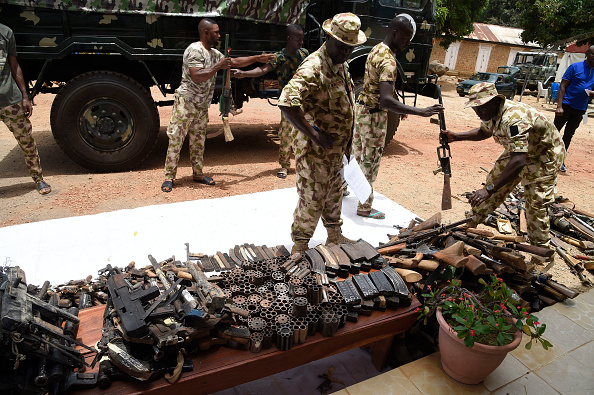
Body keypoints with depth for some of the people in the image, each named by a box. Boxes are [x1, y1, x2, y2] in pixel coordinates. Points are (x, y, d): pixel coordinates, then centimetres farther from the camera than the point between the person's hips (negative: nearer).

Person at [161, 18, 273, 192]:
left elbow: (234, 62, 22)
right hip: (185, 103, -8)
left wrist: (257, 58, 21)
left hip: (202, 106, 9)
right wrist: (218, 66, -23)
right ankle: (169, 177, 5)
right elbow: (197, 77, -25)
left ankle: (197, 174, 24)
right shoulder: (194, 50, -14)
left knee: (198, 142, 14)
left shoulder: (214, 53, 14)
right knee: (175, 140, -3)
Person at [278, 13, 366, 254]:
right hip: (314, 151, -9)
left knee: (334, 193, 21)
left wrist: (346, 144, 18)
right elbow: (286, 102, -36)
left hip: (336, 149, 9)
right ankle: (300, 246, 20)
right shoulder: (313, 68, -22)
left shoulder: (341, 66, 9)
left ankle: (335, 236, 41)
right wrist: (314, 135, -31)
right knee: (312, 199, 1)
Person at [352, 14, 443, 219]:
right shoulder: (388, 61, -24)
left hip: (361, 107, 9)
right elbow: (385, 101, -36)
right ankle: (364, 208, 14)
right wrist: (421, 112, -39)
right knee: (370, 161, 1)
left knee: (356, 152, 22)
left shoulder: (377, 49, 7)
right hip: (373, 114, -9)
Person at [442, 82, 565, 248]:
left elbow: (518, 162, -48)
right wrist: (455, 137, -3)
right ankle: (471, 222, 24)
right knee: (494, 181, 9)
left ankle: (540, 249, 8)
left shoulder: (514, 119, -40)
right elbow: (483, 132, 12)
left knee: (536, 205, -8)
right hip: (518, 151, 8)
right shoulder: (491, 113, -12)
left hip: (545, 156, -8)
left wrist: (489, 189, -52)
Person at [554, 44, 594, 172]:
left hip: (580, 109, 5)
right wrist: (559, 106, -17)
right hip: (567, 105, -5)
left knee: (568, 135, 10)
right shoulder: (575, 67, -4)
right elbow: (563, 86, -8)